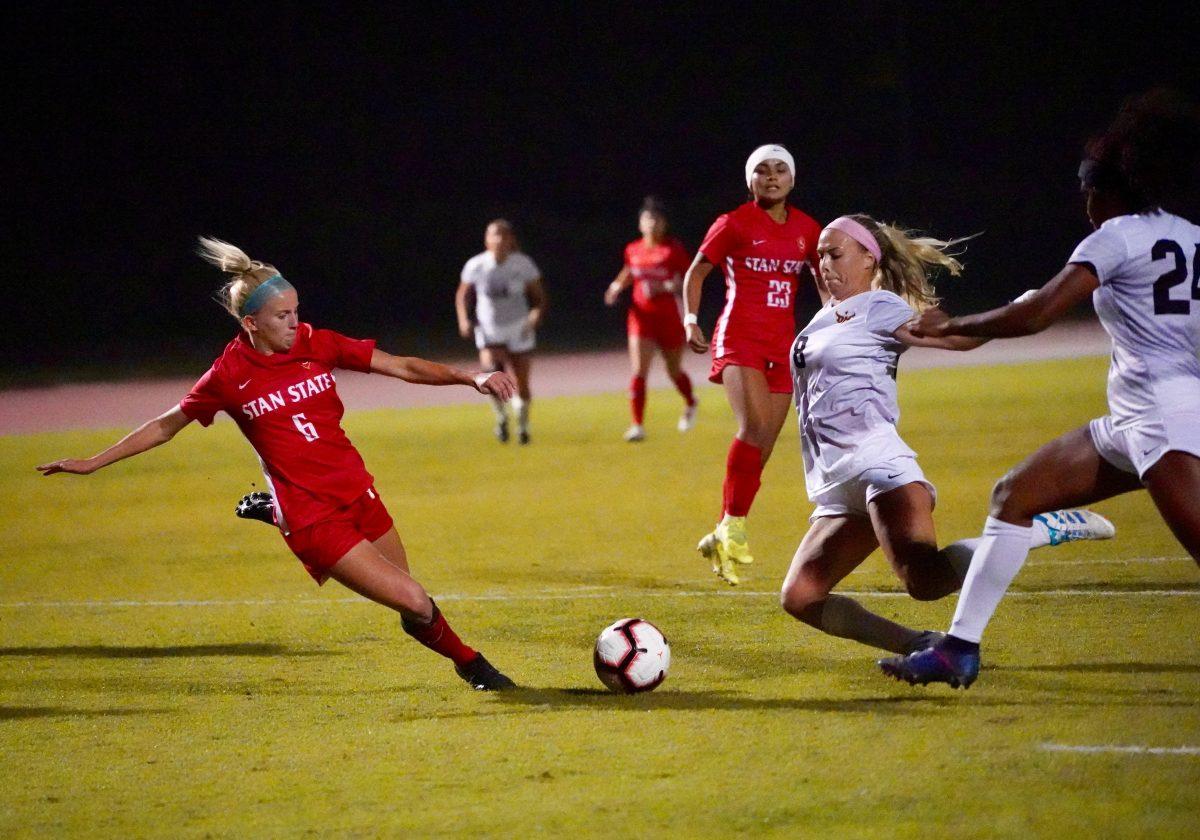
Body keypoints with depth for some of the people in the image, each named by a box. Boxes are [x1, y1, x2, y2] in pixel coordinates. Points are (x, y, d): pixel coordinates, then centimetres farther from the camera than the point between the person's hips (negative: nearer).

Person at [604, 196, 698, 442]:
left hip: (668, 317, -2)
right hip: (642, 317, 2)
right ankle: (637, 425, -14)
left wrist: (667, 287, -25)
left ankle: (690, 404, 47)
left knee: (674, 370, 15)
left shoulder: (674, 250, -8)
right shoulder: (633, 250, 4)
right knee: (638, 372, -13)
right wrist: (617, 286, 6)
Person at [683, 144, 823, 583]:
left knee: (761, 450, 4)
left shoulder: (806, 229, 8)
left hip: (782, 345, 5)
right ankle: (733, 526, -18)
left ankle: (722, 541, 16)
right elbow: (696, 271, 3)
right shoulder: (735, 224, -3)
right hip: (739, 338, -5)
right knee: (754, 426, -27)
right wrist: (690, 320, -10)